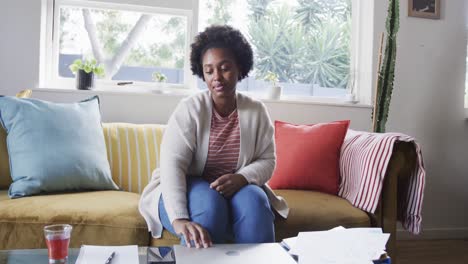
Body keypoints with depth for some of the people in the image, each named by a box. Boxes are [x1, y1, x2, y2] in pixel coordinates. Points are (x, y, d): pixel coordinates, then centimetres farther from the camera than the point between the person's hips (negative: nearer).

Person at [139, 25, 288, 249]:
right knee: (209, 203, -34)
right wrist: (180, 220, -39)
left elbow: (267, 161, 2)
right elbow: (172, 165, -23)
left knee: (254, 201, -29)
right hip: (187, 191, -2)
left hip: (236, 190, 3)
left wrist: (242, 178, -23)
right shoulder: (189, 109, -12)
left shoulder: (256, 112, 0)